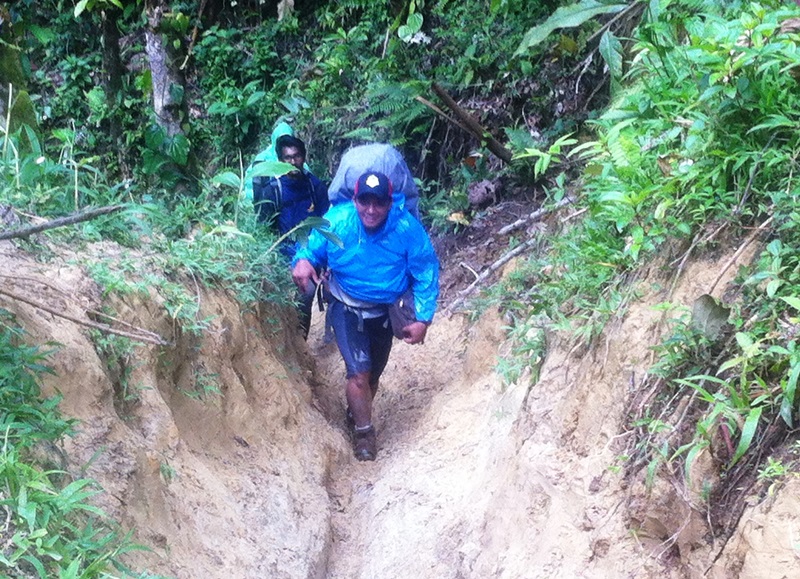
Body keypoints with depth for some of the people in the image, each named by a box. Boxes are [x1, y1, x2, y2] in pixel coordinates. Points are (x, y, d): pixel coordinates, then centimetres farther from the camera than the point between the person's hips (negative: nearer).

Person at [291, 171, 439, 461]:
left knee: (373, 374, 18)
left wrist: (422, 319, -20)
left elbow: (426, 274, -16)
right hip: (347, 307, -2)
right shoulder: (336, 221, -23)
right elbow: (311, 248, -8)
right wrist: (303, 261, -33)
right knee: (359, 372, -15)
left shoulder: (407, 228, -25)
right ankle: (364, 432, 9)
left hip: (384, 311, 2)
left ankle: (356, 415, 48)